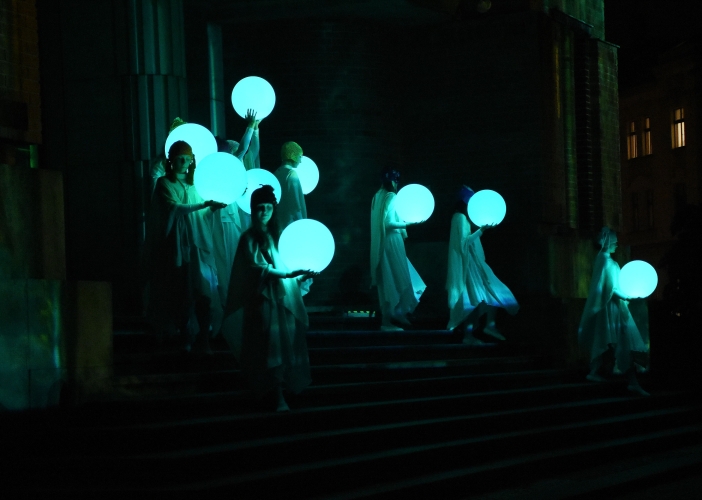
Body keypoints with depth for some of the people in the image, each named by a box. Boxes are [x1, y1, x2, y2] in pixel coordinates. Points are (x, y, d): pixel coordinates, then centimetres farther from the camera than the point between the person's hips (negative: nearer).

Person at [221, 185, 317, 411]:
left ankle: (278, 390, 3)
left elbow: (288, 264, 16)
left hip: (285, 297, 4)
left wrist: (302, 275, -4)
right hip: (262, 299, -4)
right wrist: (288, 274, -22)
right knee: (270, 344, -11)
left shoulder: (278, 234, 15)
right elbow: (256, 267, -13)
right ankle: (278, 395, -13)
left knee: (287, 343, -3)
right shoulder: (249, 238, 1)